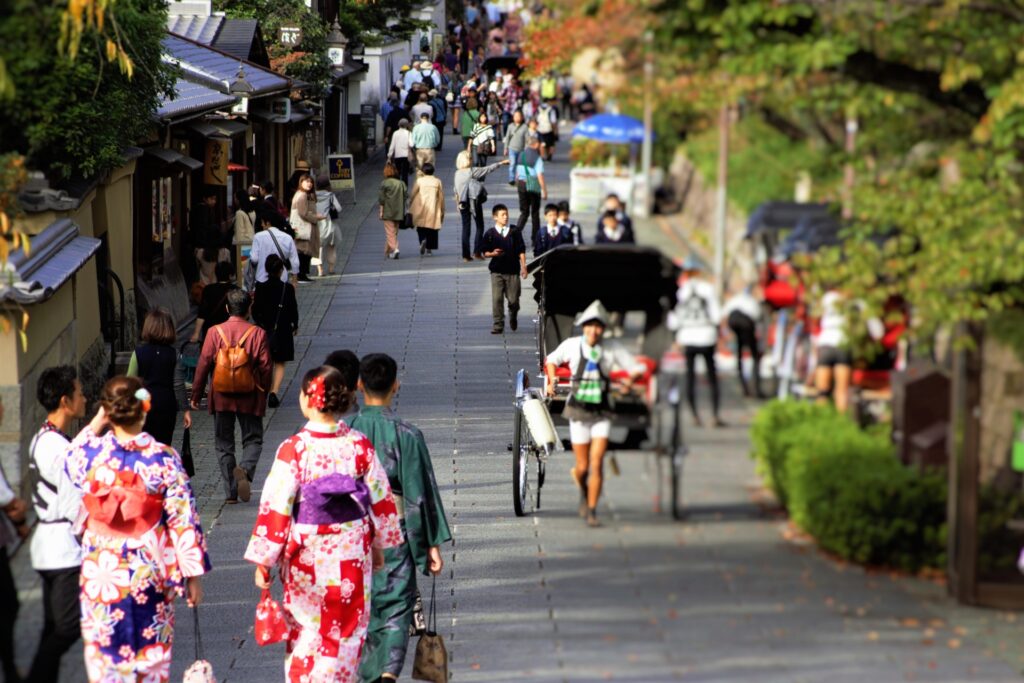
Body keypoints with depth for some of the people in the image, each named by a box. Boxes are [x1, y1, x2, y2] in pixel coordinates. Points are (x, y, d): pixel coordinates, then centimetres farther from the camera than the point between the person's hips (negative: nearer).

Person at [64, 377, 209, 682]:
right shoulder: (164, 458, -13)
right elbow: (182, 520, -10)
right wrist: (193, 573, -2)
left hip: (100, 573, 1)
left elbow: (69, 465, 17)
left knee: (103, 658, 12)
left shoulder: (89, 452, -10)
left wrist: (94, 426, 11)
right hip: (150, 572, -1)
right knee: (151, 656, 15)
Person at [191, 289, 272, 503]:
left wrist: (196, 395, 6)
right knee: (253, 439, 11)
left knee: (224, 444, 10)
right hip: (250, 398, -1)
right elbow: (265, 367, -3)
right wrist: (264, 394, 11)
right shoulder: (258, 333, -6)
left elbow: (203, 365, -3)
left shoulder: (215, 332, -4)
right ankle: (246, 469, -20)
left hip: (221, 398, 1)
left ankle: (231, 493, 7)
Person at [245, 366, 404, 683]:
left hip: (306, 558, -2)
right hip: (352, 556, 2)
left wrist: (263, 561, -6)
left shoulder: (294, 449, -16)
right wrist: (379, 544, 18)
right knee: (345, 634, 15)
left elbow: (276, 506, -14)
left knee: (304, 633, 13)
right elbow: (380, 499, 3)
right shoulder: (360, 446, -6)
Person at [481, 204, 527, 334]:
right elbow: (485, 252, 5)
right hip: (497, 271, 0)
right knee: (496, 299, -7)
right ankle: (498, 325, 0)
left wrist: (523, 266, -1)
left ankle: (513, 317, 33)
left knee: (513, 299, 3)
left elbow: (521, 251, 5)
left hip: (513, 271, 0)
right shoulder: (490, 234, 2)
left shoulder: (515, 233, 4)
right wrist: (492, 253, -16)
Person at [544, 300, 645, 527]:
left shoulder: (612, 349, -6)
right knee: (583, 467, 5)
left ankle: (591, 511, -1)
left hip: (601, 414, 0)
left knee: (597, 464, -11)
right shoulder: (571, 345, -5)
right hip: (578, 412, 0)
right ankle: (583, 491, 40)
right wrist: (552, 381, 0)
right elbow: (552, 360, 13)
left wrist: (631, 379, -17)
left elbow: (637, 368, 2)